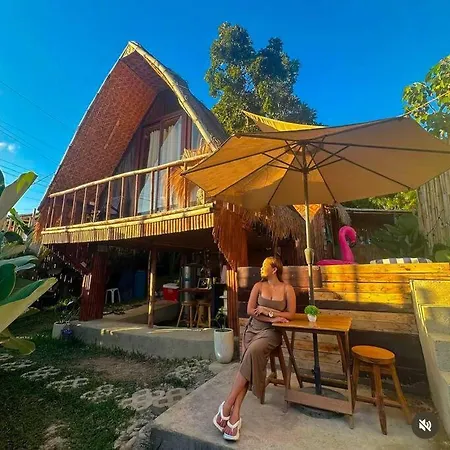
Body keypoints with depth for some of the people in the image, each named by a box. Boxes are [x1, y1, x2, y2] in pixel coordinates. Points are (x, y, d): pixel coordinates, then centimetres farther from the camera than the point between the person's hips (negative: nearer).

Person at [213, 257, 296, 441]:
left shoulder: (287, 288, 1)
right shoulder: (258, 286, 5)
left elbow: (291, 314, -3)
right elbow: (250, 310, 0)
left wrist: (267, 310, -11)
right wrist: (272, 318, -11)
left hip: (272, 332, -2)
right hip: (253, 328, 2)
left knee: (253, 352, -31)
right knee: (248, 361, -23)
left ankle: (228, 404, -24)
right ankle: (235, 415, -23)